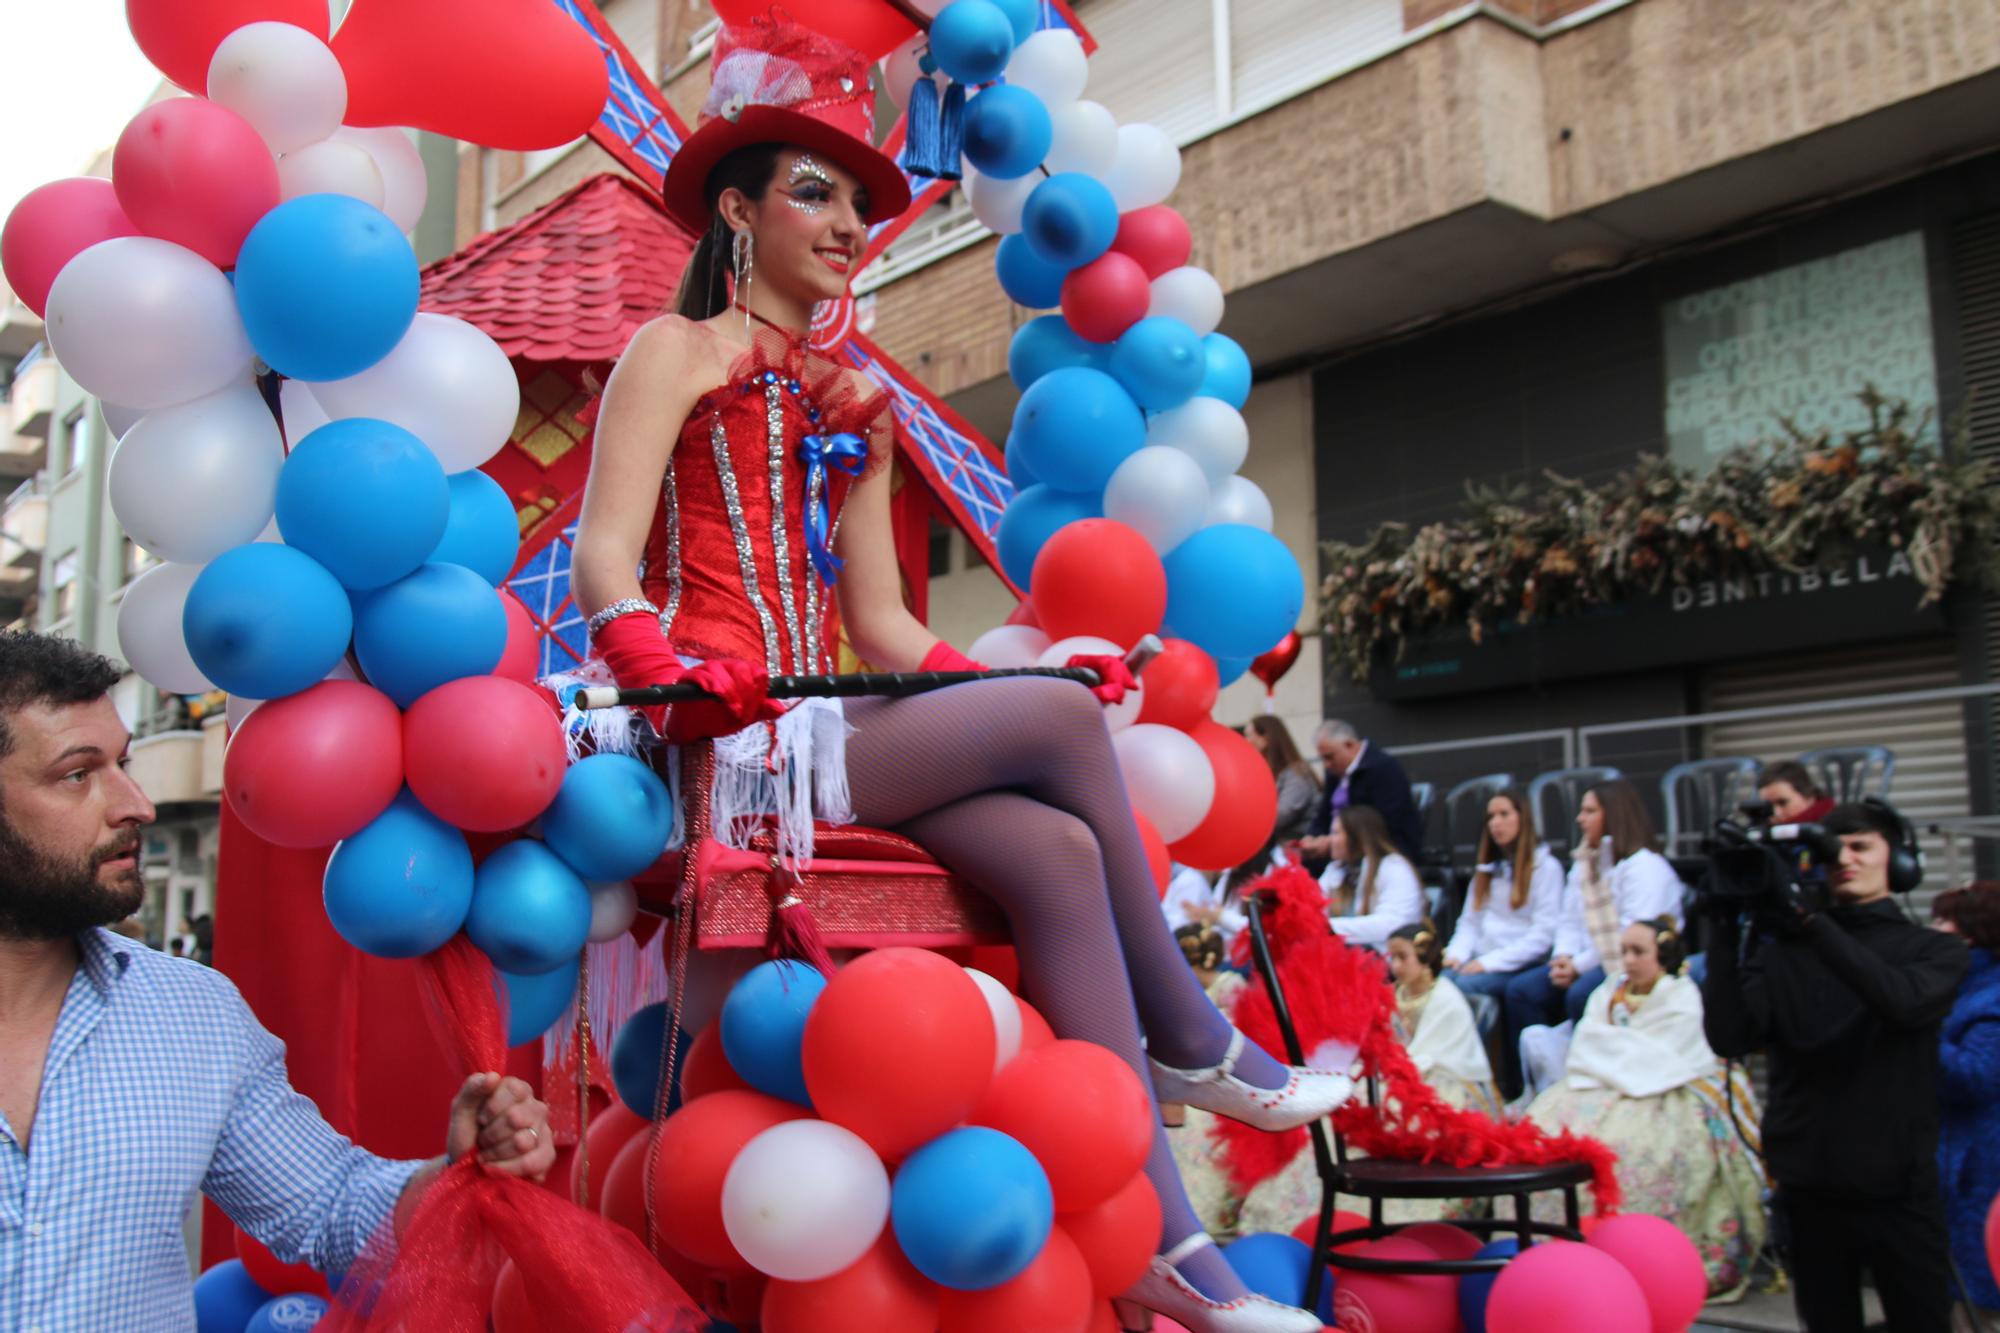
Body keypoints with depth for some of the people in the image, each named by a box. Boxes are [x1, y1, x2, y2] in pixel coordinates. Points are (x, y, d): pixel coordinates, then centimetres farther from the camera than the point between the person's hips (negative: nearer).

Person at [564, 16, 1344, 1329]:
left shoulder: (852, 408, 23)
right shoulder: (679, 352, 5)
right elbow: (605, 561, -9)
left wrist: (1010, 678, 2)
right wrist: (660, 661, -30)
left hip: (816, 731, 6)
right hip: (720, 739, -6)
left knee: (1055, 850, -20)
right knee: (1061, 718, -18)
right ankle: (1188, 1043, -2)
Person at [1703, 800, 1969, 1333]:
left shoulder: (1936, 951, 2)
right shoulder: (1781, 953, 3)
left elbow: (1902, 1001, -22)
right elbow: (1730, 1038, -12)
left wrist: (1807, 918, -30)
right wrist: (1726, 931, -19)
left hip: (1899, 1188, -1)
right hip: (1809, 1189, 1)